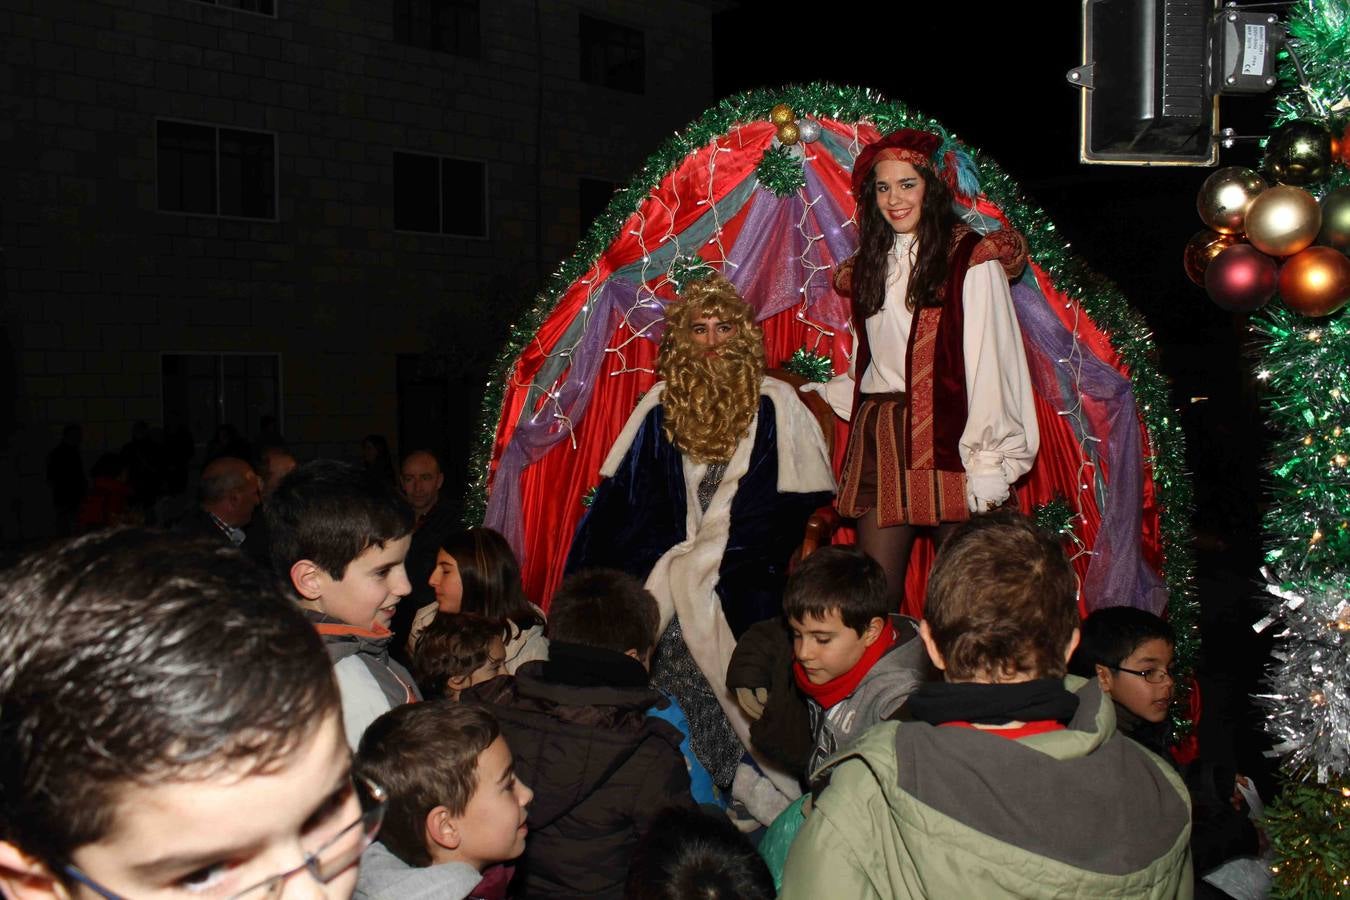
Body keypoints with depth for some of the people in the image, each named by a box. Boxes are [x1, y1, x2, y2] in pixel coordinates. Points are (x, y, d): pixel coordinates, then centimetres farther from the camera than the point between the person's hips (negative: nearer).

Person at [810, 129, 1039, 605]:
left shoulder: (972, 259, -3)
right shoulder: (869, 264, 18)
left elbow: (988, 364, -8)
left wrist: (988, 465, -12)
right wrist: (814, 395, 17)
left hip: (945, 441, -5)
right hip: (878, 440, 5)